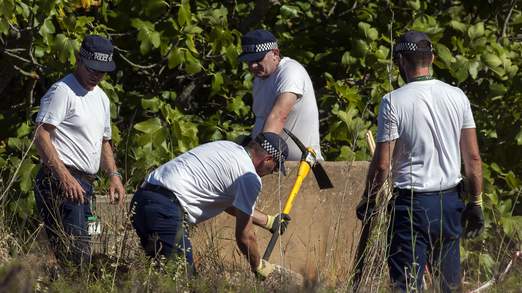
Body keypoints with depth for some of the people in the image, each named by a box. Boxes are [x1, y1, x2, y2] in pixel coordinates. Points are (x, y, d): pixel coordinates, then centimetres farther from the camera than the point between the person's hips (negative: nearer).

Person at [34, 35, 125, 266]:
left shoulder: (101, 98, 21)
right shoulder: (62, 91, -8)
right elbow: (41, 136, -16)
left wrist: (114, 175, 15)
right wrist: (65, 177, -25)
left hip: (83, 185, 10)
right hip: (60, 183, -10)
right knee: (76, 254, -19)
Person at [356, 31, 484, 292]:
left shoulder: (393, 101, -9)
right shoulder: (457, 96, 3)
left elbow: (382, 164, -9)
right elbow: (473, 157, 5)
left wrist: (368, 201, 6)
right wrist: (476, 203, 13)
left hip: (412, 204, -4)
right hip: (450, 202, 5)